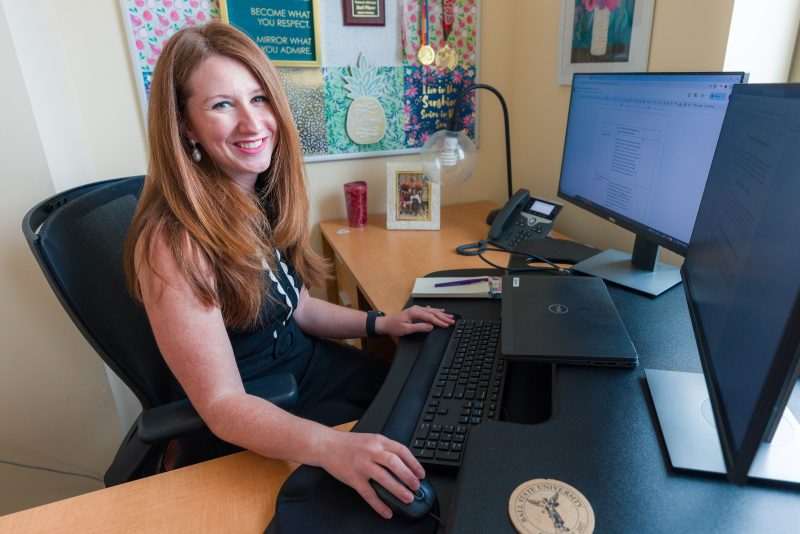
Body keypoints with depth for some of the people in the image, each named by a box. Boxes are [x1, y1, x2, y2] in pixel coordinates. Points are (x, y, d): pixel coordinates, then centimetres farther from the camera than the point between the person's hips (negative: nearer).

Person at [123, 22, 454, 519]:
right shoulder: (174, 242, -27)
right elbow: (222, 402, -26)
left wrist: (379, 323, 0)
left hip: (307, 364, 7)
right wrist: (329, 446, -42)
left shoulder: (262, 198, -4)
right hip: (246, 427, -6)